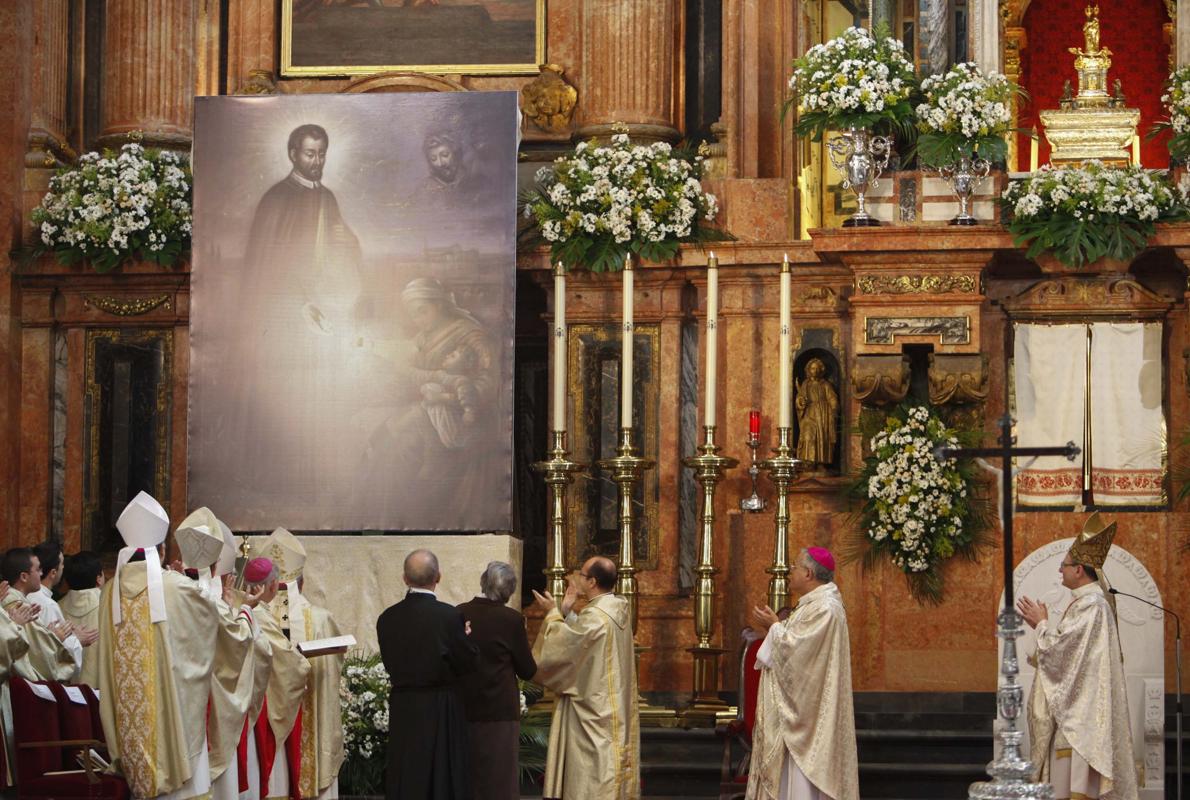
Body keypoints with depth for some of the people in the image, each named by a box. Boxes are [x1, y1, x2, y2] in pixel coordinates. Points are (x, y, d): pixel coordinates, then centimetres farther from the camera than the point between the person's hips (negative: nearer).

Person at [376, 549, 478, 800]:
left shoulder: (387, 618, -3)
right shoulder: (449, 616, -15)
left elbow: (390, 663, 5)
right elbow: (469, 662, -9)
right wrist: (465, 637, 8)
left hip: (402, 712, 4)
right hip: (440, 711, -4)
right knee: (442, 779, 5)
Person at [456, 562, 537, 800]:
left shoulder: (459, 614, -2)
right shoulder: (511, 619, -12)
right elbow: (528, 671, -4)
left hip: (463, 709, 4)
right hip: (499, 710, -4)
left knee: (466, 779, 13)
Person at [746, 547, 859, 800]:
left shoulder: (824, 608, -17)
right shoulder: (813, 605, 16)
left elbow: (795, 649, -23)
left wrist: (775, 626, -7)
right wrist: (770, 630, 9)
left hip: (809, 710, -11)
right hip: (799, 707, 11)